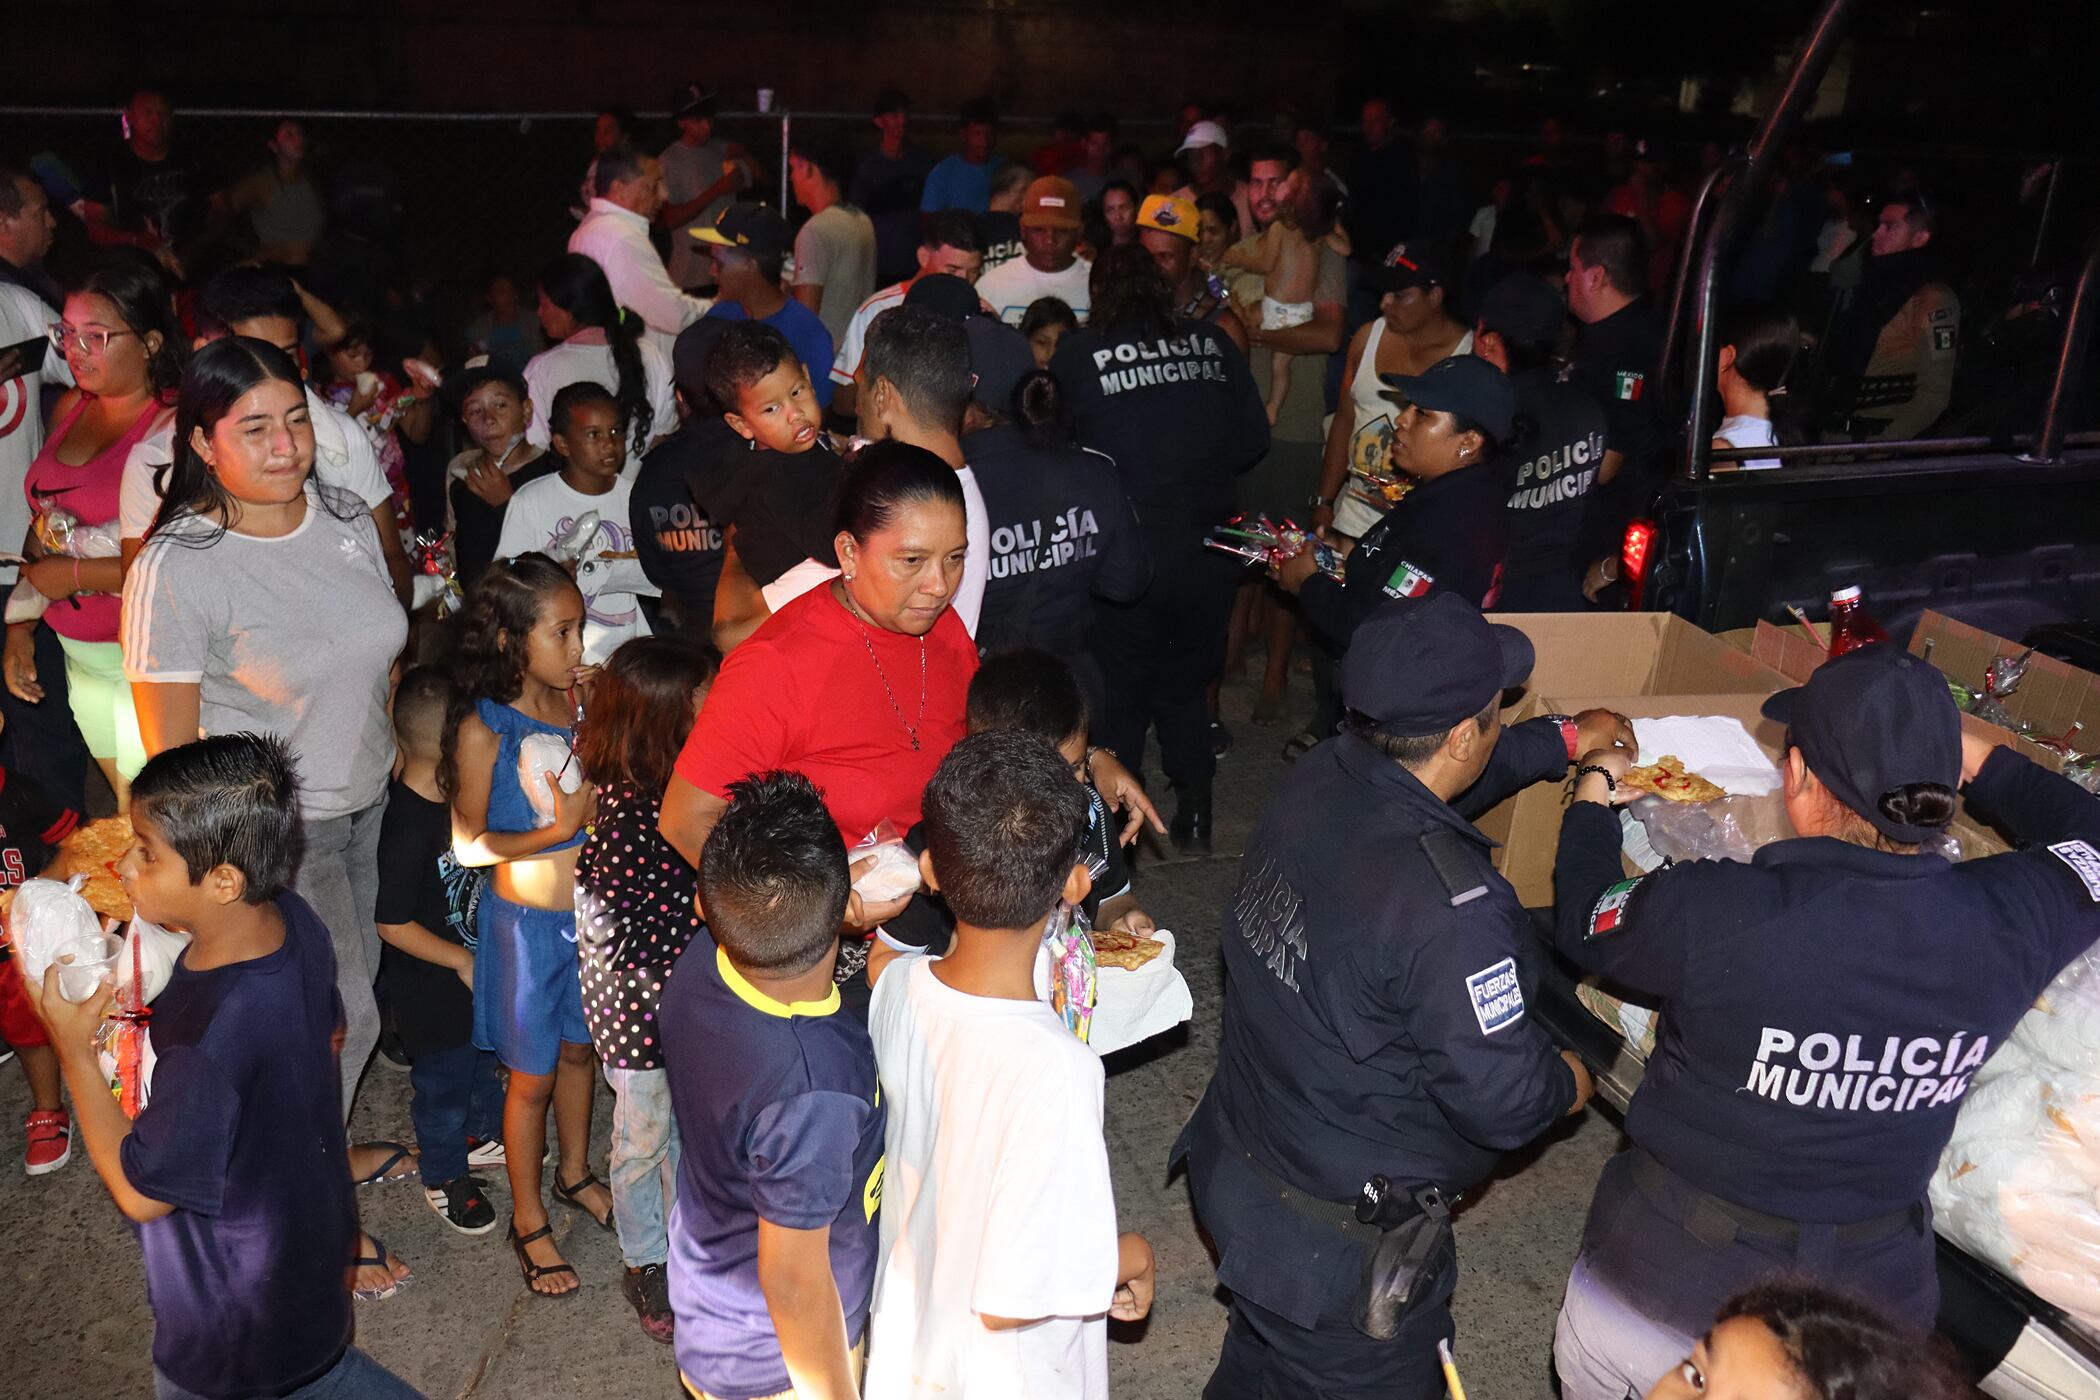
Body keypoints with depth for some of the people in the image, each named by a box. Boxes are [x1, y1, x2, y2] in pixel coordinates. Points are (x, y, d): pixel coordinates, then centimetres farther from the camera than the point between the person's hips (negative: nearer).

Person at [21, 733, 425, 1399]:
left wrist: (72, 1048, -20)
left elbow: (140, 1194, -22)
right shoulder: (294, 918, -17)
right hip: (311, 1222, 8)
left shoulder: (210, 1043, -40)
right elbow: (326, 1036, 4)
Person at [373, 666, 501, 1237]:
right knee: (443, 1079, 14)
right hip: (433, 986, -8)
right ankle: (444, 1177, 36)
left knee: (483, 1055, 28)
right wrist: (462, 960, -19)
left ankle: (484, 1131, 52)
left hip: (474, 964, 8)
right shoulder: (409, 828, -35)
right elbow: (393, 925, -27)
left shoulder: (451, 794, -10)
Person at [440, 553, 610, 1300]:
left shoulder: (580, 699, -5)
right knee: (532, 1077, 11)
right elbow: (469, 843, -14)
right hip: (527, 920, -4)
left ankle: (575, 1173, 47)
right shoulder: (484, 728, -18)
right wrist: (557, 831, -23)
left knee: (578, 1048, 23)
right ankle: (528, 1222, 31)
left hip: (592, 909, 5)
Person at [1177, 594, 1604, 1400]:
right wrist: (1568, 1083, -2)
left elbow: (1423, 783, 12)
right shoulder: (1450, 908, -35)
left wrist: (1561, 739, 21)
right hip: (1339, 1243, -7)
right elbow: (1501, 1099, -25)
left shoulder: (1315, 782, -11)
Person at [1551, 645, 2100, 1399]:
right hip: (1871, 1315, 4)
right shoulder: (2009, 919, -16)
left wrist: (1592, 793, 12)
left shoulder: (1715, 912, -28)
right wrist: (1974, 756, 20)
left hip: (1666, 1294, -3)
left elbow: (1583, 927, -5)